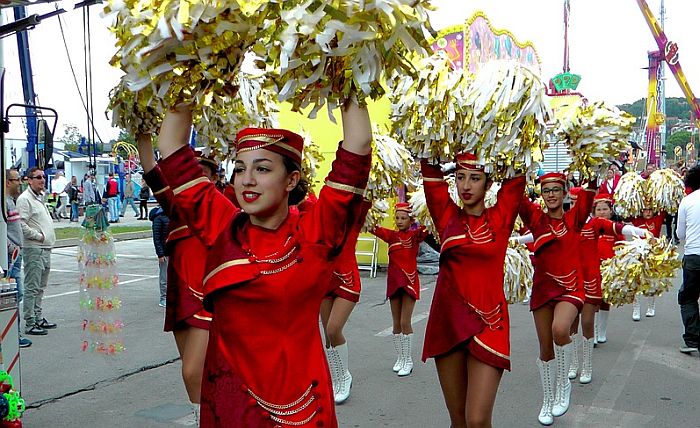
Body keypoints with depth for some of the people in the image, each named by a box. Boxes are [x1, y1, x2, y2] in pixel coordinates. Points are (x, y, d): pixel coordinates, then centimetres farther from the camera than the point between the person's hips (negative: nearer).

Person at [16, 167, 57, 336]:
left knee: (40, 287, 16)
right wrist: (38, 236, -16)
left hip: (45, 248, 10)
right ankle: (30, 324, -2)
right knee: (32, 287, -6)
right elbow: (21, 225, -21)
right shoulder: (25, 199, -12)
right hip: (33, 248, -10)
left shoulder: (40, 197, 18)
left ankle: (38, 318, 25)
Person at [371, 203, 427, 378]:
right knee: (396, 323, 10)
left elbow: (425, 230, -22)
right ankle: (400, 358, 23)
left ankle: (408, 360, 9)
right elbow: (376, 229, -7)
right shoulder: (391, 235, 6)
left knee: (405, 322, -4)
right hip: (393, 281, 4)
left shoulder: (415, 235, -3)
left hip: (409, 281, -4)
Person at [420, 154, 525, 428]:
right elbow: (431, 173, 1)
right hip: (447, 321, 3)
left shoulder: (500, 218, 1)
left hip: (488, 324, -2)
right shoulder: (447, 217, 5)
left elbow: (517, 177, -3)